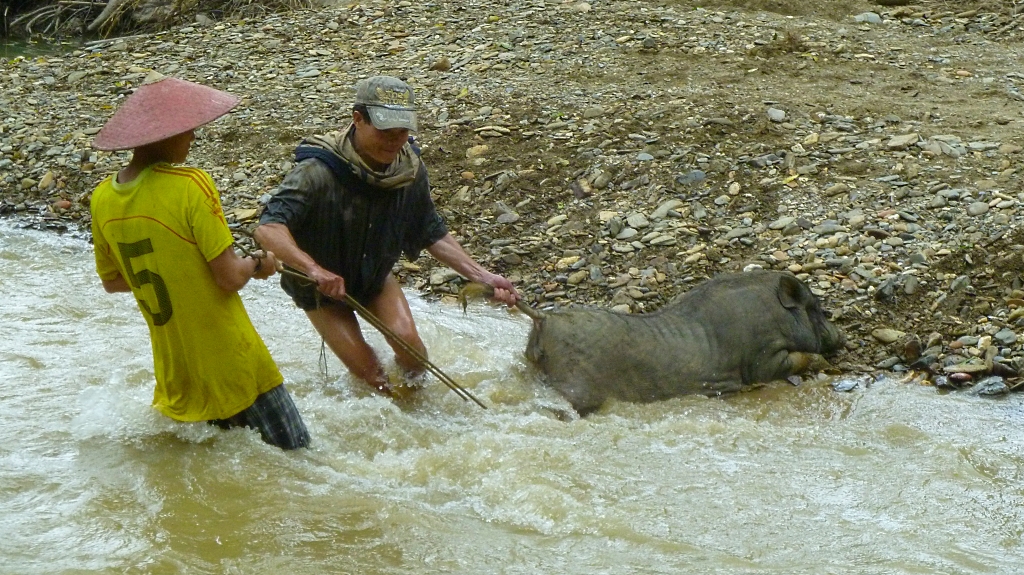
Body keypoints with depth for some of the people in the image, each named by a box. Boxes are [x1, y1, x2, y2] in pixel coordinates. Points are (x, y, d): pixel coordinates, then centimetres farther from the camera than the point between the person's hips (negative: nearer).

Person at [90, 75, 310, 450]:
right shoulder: (190, 186, -20)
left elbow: (111, 281, 14)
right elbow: (230, 277, -19)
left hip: (175, 373, 7)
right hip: (230, 360, -7)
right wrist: (257, 265, 2)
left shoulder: (103, 198, 0)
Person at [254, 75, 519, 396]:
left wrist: (483, 277, -12)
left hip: (375, 274, 4)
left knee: (407, 341, -17)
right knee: (371, 376, -11)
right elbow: (268, 229, -47)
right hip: (321, 285, -4)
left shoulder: (410, 168, -17)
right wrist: (314, 269, -63)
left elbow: (432, 234, -4)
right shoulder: (319, 172, -36)